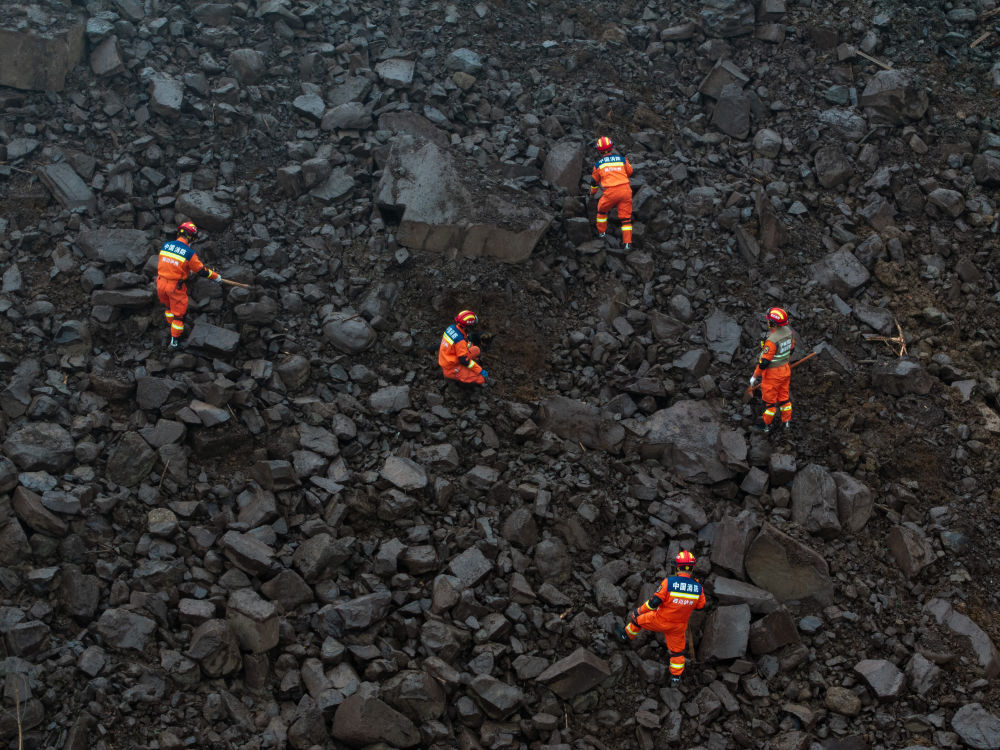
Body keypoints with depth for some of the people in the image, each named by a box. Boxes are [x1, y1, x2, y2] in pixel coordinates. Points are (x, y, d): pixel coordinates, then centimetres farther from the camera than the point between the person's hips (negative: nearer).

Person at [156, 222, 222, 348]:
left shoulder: (165, 246, -1)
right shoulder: (189, 253, -17)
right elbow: (201, 270, -9)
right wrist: (216, 277, 9)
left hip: (161, 284, 5)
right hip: (176, 287, -5)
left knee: (169, 307, 29)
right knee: (179, 313, 14)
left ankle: (173, 328, 44)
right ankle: (175, 339, 23)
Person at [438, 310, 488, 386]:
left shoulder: (451, 327, -5)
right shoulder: (460, 340, -29)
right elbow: (464, 360, -24)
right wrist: (480, 370, -18)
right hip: (451, 369, -9)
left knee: (476, 350, 14)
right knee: (481, 379, -16)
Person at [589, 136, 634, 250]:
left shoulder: (598, 164, 8)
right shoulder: (622, 159, 9)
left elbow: (594, 181, 22)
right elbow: (630, 172, 26)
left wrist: (592, 193, 41)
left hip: (611, 192, -1)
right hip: (625, 189, 1)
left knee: (602, 209, 27)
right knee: (626, 217, 8)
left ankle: (601, 232, 37)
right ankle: (628, 243, 4)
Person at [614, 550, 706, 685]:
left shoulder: (669, 582, -26)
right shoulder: (698, 587, -14)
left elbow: (655, 601, -24)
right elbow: (700, 606, 2)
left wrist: (639, 610, -11)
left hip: (661, 620, -3)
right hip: (679, 625, 3)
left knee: (637, 618, 24)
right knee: (677, 650, 24)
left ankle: (626, 636, 47)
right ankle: (676, 676, 36)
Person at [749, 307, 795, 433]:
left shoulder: (772, 340, -33)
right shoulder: (789, 331, -9)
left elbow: (764, 361, -27)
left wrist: (755, 376, -14)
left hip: (772, 374, -7)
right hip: (785, 370, 7)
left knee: (769, 399, 12)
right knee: (784, 396, 23)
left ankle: (766, 425, 29)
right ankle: (787, 422, 35)